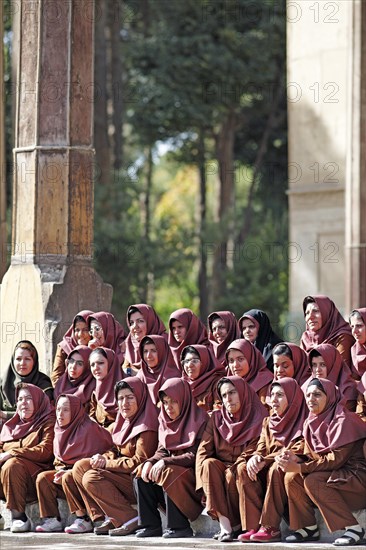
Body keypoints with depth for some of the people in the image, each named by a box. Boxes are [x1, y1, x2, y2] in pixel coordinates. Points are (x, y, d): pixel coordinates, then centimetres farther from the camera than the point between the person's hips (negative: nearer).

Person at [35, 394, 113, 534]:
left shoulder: (89, 428, -14)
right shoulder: (60, 430, 11)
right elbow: (58, 459, 19)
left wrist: (67, 472, -22)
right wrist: (61, 470, -6)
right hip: (65, 470, 8)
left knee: (68, 478, -35)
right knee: (42, 477, -10)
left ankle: (83, 520, -29)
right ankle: (52, 520, -12)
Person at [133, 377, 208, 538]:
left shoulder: (199, 420, -11)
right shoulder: (165, 421, 12)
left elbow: (194, 456, -17)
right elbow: (162, 451, 10)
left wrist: (165, 462, -26)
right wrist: (150, 462, -12)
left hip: (192, 474, -8)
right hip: (172, 466, 8)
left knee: (167, 473, -32)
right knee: (141, 474, -10)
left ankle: (179, 526, -26)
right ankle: (151, 525, -11)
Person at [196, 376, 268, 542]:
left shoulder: (259, 418, -2)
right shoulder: (217, 418, 9)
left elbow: (251, 452, -11)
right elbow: (203, 450, 2)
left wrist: (232, 470, -24)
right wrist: (206, 473, -17)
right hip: (220, 466, 3)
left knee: (231, 476, -35)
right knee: (209, 464, -30)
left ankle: (236, 525, -20)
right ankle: (224, 525, -37)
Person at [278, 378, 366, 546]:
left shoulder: (344, 420, -16)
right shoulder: (311, 422, 8)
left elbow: (337, 459, -22)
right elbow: (311, 457, 10)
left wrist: (299, 468, -24)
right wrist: (296, 460, -14)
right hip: (334, 475, 8)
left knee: (312, 481, -28)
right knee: (291, 478, -7)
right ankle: (308, 528, -1)